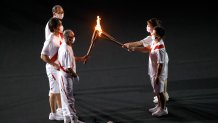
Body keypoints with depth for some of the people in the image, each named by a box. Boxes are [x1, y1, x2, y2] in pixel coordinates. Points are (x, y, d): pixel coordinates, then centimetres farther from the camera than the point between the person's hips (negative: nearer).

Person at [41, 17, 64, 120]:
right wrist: (54, 65, -28)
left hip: (60, 67, 9)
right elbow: (43, 56, -24)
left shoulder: (60, 37, 3)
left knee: (60, 89, 19)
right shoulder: (50, 40, -24)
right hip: (53, 68, -9)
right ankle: (53, 114, 16)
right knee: (54, 90, 2)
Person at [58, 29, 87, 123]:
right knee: (69, 99, -1)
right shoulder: (67, 50, -25)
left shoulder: (63, 47, 6)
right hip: (66, 76, -10)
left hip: (63, 75, 10)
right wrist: (75, 75, -12)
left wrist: (81, 58, 14)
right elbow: (68, 68, -26)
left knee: (66, 98, 17)